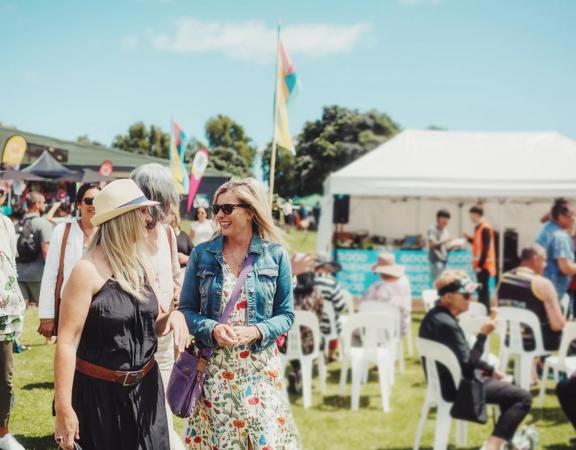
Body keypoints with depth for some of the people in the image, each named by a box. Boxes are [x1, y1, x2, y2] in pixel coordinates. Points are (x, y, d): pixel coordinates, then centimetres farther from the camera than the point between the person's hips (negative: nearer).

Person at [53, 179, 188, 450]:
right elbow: (67, 342, -18)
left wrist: (174, 316, -8)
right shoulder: (88, 271, -16)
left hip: (145, 387, 7)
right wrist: (64, 409, -21)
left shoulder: (141, 265, 6)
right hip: (100, 391, -7)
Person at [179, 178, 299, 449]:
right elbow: (186, 309, 4)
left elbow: (285, 314, 2)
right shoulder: (202, 254, 1)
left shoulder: (275, 255, -1)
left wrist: (256, 331, -16)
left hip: (259, 368, -1)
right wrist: (212, 329, -15)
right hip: (213, 366, 1)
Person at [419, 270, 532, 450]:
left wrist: (491, 370, 15)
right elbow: (468, 366, -25)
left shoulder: (434, 316, 5)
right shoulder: (447, 324, -27)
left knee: (507, 386, 27)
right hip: (456, 388, -10)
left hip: (444, 381, 10)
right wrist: (483, 334, -24)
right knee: (523, 397, -8)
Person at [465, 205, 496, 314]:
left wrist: (480, 265, -22)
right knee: (482, 288, 13)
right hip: (480, 264, 10)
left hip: (484, 265, -10)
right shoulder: (479, 227, 13)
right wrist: (469, 239, 6)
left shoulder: (485, 228, -16)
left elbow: (486, 248, -20)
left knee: (483, 288, -8)